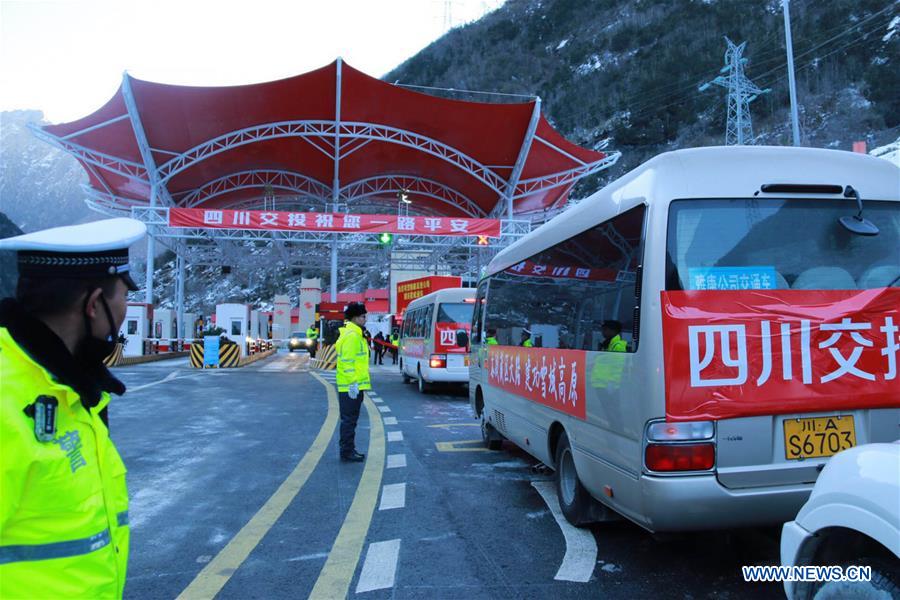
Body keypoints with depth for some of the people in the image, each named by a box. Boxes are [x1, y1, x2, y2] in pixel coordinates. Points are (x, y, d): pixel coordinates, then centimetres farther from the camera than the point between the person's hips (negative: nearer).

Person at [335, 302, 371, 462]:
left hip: (354, 386, 10)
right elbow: (348, 362, -22)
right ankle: (347, 452, 4)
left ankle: (348, 450, 25)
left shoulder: (355, 335, 16)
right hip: (351, 387, -10)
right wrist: (353, 383, -22)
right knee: (349, 420, -3)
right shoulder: (351, 336, -17)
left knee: (350, 420, 16)